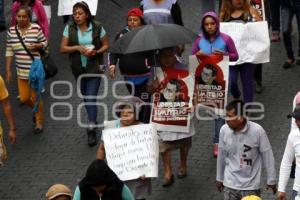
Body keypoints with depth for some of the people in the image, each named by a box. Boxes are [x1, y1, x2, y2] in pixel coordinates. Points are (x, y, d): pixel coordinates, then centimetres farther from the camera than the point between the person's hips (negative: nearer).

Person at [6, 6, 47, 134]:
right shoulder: (11, 31, -2)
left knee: (36, 97, 6)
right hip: (22, 71, 4)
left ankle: (39, 122, 25)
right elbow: (9, 51, 4)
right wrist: (8, 70, 4)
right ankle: (37, 110, 42)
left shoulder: (36, 29, -12)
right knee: (24, 98, 10)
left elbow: (44, 43, 2)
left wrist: (36, 46, -21)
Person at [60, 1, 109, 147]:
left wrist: (97, 52, -18)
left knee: (91, 98, -11)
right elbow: (63, 48, -6)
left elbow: (106, 45, 0)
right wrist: (77, 48, -21)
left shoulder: (97, 27, -9)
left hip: (94, 68, -3)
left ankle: (92, 131, -9)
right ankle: (93, 121, 40)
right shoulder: (69, 28, -5)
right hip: (78, 69, 3)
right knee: (85, 97, 18)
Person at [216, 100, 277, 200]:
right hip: (230, 184, 3)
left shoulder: (257, 131, -19)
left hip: (251, 185, -3)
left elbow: (267, 156, -8)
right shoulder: (224, 130, -10)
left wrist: (271, 180, -1)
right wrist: (219, 178, 16)